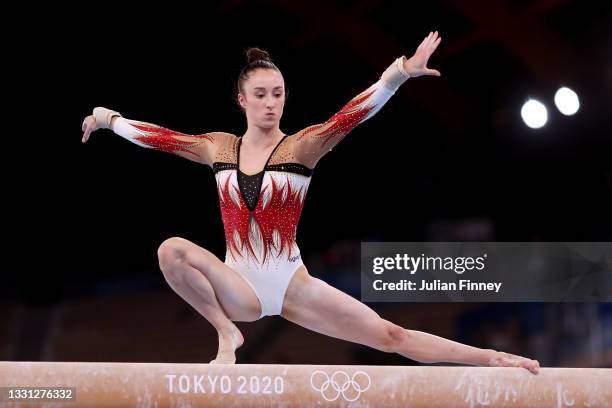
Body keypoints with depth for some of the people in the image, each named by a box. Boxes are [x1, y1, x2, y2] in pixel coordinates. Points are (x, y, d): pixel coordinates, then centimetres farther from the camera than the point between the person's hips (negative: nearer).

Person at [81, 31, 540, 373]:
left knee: (390, 335, -9)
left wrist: (399, 73, -34)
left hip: (291, 285, -2)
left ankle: (490, 359, -3)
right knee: (172, 250, -27)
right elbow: (157, 136, 13)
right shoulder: (219, 147, 4)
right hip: (239, 286, 2)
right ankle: (227, 333, -10)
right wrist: (109, 119, 18)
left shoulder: (302, 147, -6)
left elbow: (349, 116, -21)